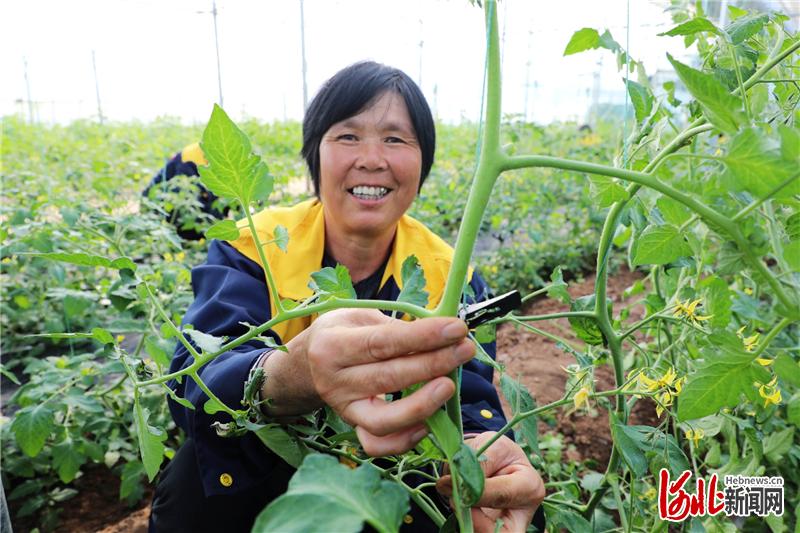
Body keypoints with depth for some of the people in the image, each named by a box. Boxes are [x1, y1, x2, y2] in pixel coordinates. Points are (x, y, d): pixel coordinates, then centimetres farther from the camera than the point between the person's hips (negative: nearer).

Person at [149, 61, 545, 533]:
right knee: (198, 481, -29)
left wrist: (480, 451, -44)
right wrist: (288, 378, -55)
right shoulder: (252, 248, -17)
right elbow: (195, 384, -32)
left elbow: (470, 399, -19)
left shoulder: (451, 276, -11)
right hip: (255, 478, -1)